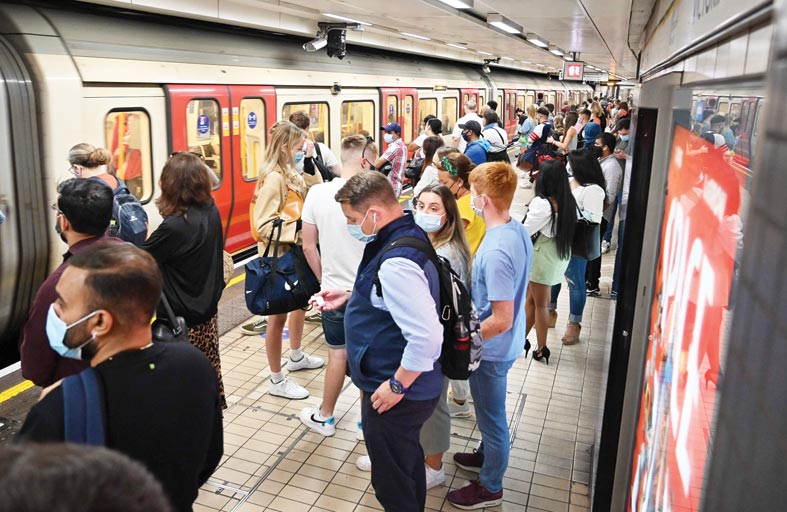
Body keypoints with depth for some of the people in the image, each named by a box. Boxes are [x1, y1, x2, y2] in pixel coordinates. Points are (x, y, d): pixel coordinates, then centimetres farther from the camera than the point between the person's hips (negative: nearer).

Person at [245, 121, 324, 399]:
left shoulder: (291, 174, 5)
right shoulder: (273, 178, -22)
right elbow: (262, 226, -28)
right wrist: (296, 229, -32)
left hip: (294, 252, 10)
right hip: (277, 256, -10)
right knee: (278, 316, 1)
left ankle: (296, 356, 45)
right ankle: (277, 381, 14)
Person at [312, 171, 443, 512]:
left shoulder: (395, 263, -30)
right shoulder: (407, 236, 2)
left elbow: (427, 336, -34)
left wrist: (397, 385, -22)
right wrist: (350, 297, 12)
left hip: (396, 395, -10)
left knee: (393, 484, 10)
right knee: (407, 464, 28)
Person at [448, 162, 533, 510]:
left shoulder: (496, 250, -33)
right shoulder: (518, 230, -4)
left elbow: (501, 320, -29)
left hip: (491, 348, -9)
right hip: (503, 345, 9)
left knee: (491, 415, 12)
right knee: (490, 410, 29)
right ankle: (487, 455, 52)